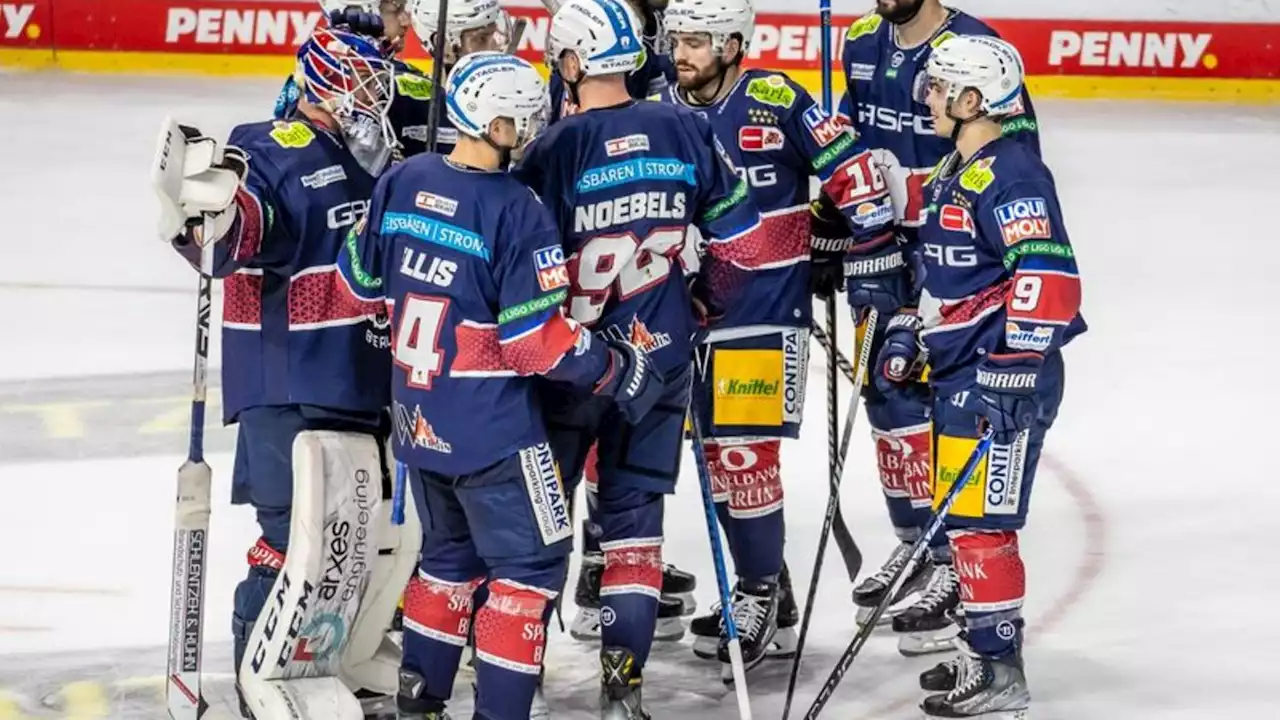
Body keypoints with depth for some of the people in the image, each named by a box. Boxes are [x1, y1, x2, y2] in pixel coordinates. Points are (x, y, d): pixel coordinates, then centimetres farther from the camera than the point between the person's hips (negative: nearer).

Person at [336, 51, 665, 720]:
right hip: (491, 427, -7)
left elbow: (361, 278, 11)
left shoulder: (401, 181, -1)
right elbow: (539, 339, -20)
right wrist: (619, 371, -7)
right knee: (530, 562, 3)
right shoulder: (516, 210, -20)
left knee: (451, 552, 24)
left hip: (418, 414, 7)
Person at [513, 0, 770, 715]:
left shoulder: (558, 148, -16)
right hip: (660, 355, 3)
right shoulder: (687, 132, -4)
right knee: (635, 513, 10)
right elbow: (744, 242, 2)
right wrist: (701, 305, 17)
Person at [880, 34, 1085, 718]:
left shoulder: (1010, 175, -18)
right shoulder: (954, 171, 15)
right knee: (962, 515, 16)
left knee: (977, 519, -9)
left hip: (1000, 379, -11)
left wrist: (1014, 368, -28)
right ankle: (985, 653, 27)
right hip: (958, 374, 11)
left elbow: (1048, 279, -26)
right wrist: (910, 336, 22)